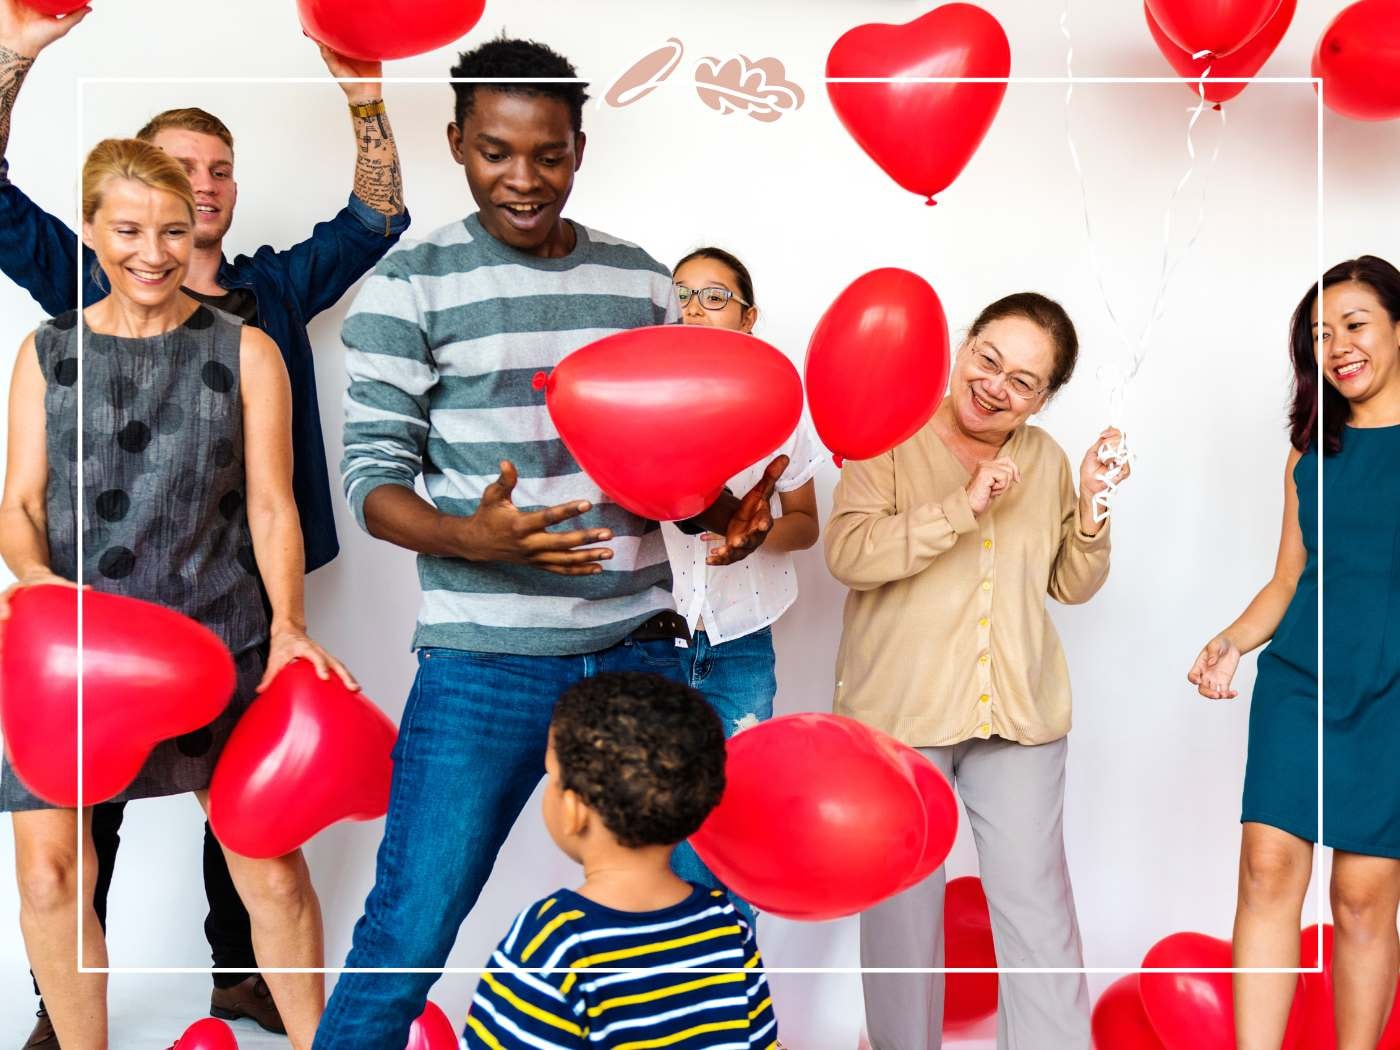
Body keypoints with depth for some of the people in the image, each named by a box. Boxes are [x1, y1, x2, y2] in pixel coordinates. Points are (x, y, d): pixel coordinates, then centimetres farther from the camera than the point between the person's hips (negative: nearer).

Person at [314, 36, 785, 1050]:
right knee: (410, 929, -1)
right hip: (485, 659, -4)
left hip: (639, 644, 4)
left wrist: (726, 515, -6)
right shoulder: (412, 284, -2)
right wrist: (473, 536, -25)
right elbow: (373, 480, -5)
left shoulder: (641, 279, 10)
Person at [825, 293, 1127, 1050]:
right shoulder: (890, 438, -5)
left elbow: (1073, 585, 13)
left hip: (1019, 714, 3)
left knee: (1036, 901, 4)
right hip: (901, 709, -3)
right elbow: (848, 553, -18)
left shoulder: (1045, 459, 9)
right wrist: (964, 506, -23)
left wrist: (1091, 507, -5)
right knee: (904, 899, 9)